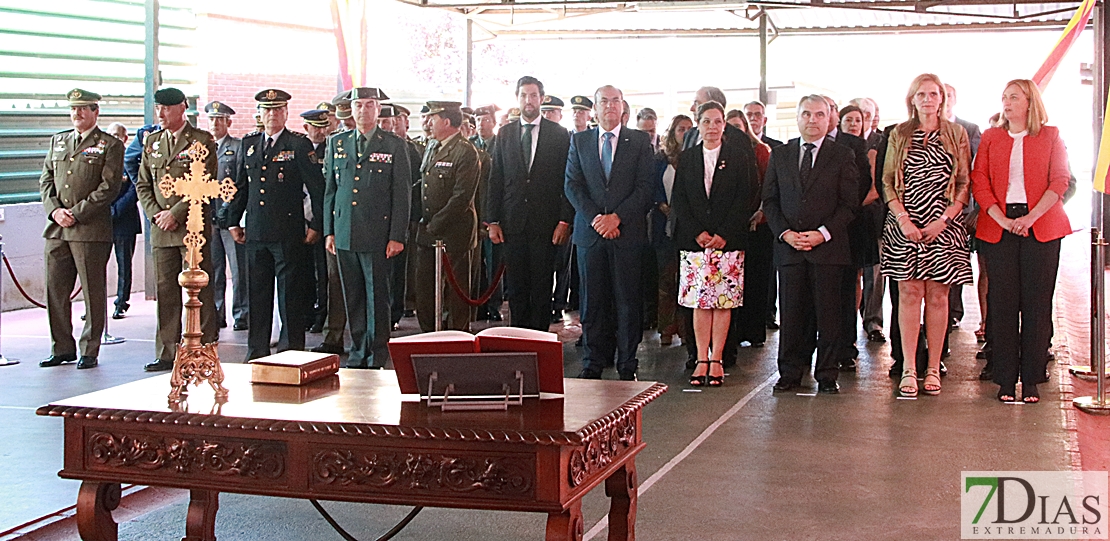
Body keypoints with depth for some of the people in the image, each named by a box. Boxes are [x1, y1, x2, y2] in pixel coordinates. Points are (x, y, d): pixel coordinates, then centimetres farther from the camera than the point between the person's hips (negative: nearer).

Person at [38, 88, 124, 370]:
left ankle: (90, 352, 8)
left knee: (93, 293, -1)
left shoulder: (110, 145, 0)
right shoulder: (57, 141, 17)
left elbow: (109, 188, -8)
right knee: (55, 291, 7)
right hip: (57, 230, 5)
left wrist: (76, 214, -13)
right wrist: (54, 210, -3)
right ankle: (62, 349, 18)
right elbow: (46, 180, 15)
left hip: (91, 230, -5)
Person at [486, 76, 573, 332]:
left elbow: (568, 181, 0)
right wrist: (492, 220, 3)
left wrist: (565, 220, -7)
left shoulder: (559, 134, 3)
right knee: (516, 284, 5)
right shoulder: (504, 134, 10)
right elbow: (495, 180, 9)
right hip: (512, 221, 2)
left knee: (542, 284, 0)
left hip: (545, 220, -2)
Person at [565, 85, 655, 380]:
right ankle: (593, 361, 11)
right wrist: (595, 218, -9)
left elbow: (645, 187, -1)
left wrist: (617, 217, -12)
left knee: (628, 298, 0)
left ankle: (627, 363, 7)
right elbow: (572, 185, 5)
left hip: (627, 231, -1)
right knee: (592, 299, 3)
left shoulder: (639, 141, 6)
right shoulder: (579, 140, 12)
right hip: (589, 232, 2)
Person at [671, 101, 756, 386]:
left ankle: (716, 360, 2)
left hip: (728, 241, -1)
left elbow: (744, 200, -1)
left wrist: (724, 235, -10)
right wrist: (697, 232, -6)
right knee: (699, 301, 0)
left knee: (723, 302, -2)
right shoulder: (686, 158, 10)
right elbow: (679, 199, 6)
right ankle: (702, 360, 3)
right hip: (694, 241, 2)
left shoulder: (737, 157, 5)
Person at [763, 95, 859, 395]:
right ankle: (790, 373, 11)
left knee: (827, 313, 0)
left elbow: (849, 203, 0)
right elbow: (769, 200, 11)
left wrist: (823, 233, -11)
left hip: (828, 246, -2)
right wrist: (785, 232, -4)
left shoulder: (842, 156, 5)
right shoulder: (780, 155, 13)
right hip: (788, 246, 2)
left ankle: (826, 375, 7)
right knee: (791, 313, 3)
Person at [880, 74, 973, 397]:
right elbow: (888, 181, 6)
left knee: (937, 295, 0)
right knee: (909, 293, -3)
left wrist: (944, 219, -8)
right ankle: (908, 369, -1)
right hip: (904, 224, 0)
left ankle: (933, 368, 5)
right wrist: (904, 220, -7)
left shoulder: (956, 134, 7)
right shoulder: (899, 135, 9)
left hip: (943, 225, 0)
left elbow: (964, 183, 4)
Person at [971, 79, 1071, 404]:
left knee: (1037, 303, -2)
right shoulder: (991, 138, 13)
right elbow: (979, 182, 5)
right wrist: (1001, 219, -9)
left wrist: (1032, 217, -13)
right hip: (999, 226, 1)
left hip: (1041, 227, -1)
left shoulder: (1050, 136, 9)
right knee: (1003, 302, -1)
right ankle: (1006, 380, 4)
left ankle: (1031, 380, 3)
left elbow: (1060, 181, 0)